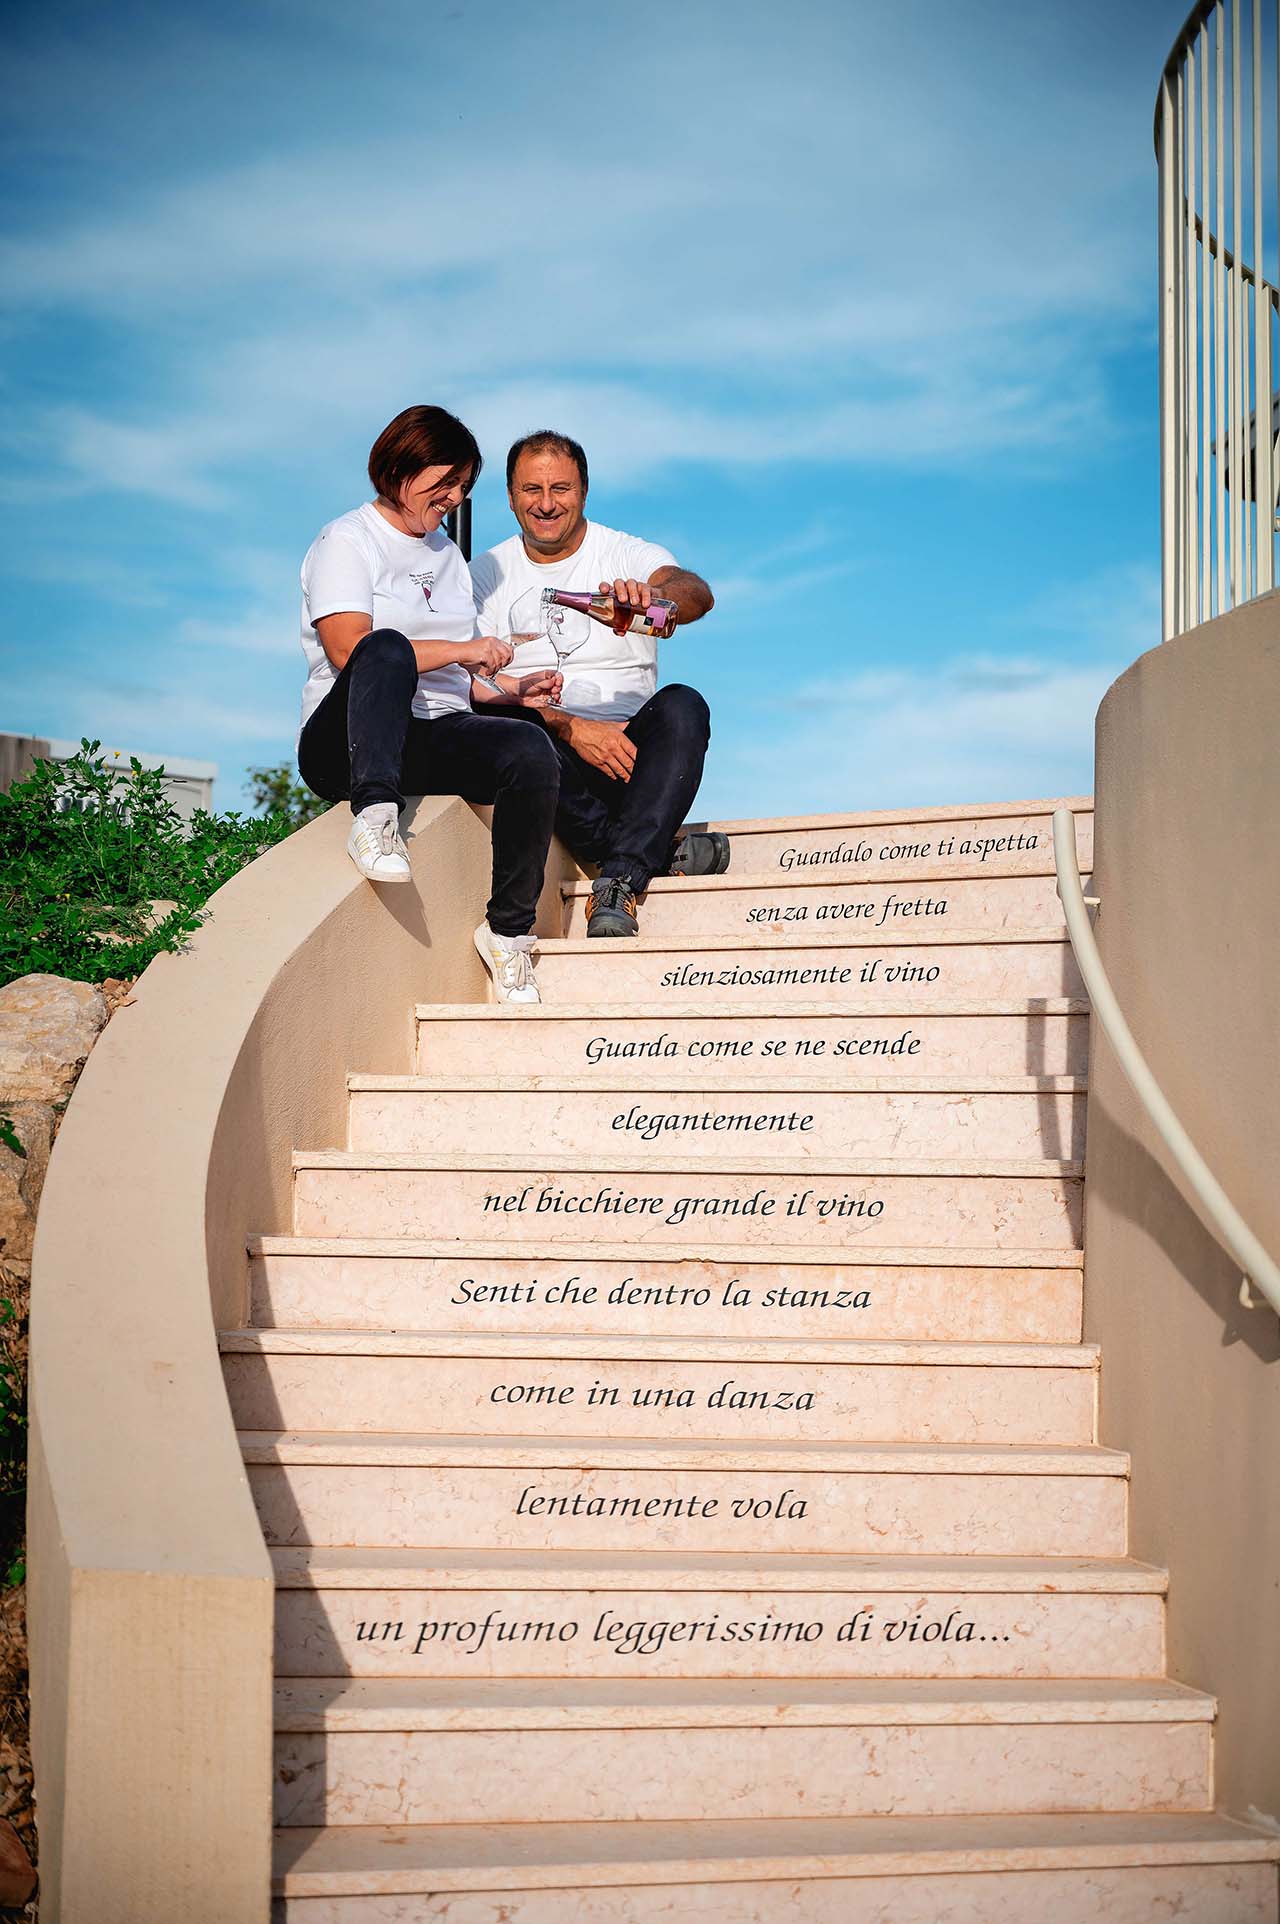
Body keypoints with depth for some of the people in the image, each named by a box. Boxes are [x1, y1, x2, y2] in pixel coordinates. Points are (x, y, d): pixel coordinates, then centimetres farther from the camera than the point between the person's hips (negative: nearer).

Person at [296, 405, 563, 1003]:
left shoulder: (447, 554, 25)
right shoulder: (347, 540, 2)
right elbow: (349, 650, -15)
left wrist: (511, 688, 7)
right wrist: (460, 650, -15)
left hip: (436, 740, 6)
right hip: (345, 745, -6)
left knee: (530, 748, -27)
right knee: (388, 647, -37)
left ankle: (509, 930, -20)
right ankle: (375, 814, -52)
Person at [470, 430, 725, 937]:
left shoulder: (630, 555, 5)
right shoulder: (486, 575, 10)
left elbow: (698, 594, -18)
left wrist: (651, 594, -44)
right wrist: (571, 727, -19)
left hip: (630, 747, 0)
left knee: (681, 705, -30)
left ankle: (619, 880, -37)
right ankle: (663, 853, -28)